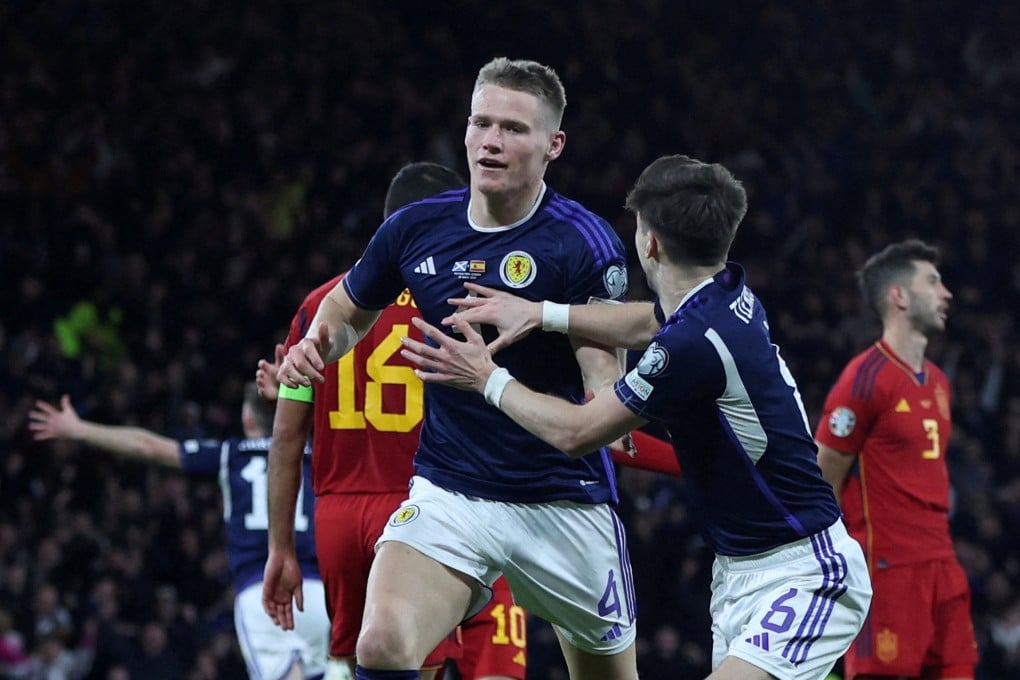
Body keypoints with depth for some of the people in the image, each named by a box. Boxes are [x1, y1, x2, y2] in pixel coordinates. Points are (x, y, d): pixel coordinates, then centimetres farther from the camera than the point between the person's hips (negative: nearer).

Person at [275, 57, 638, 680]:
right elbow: (350, 309, 18)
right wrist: (316, 346, -5)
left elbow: (606, 385, -16)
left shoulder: (585, 242, -13)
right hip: (448, 493, 2)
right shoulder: (417, 229, -1)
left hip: (563, 502, -2)